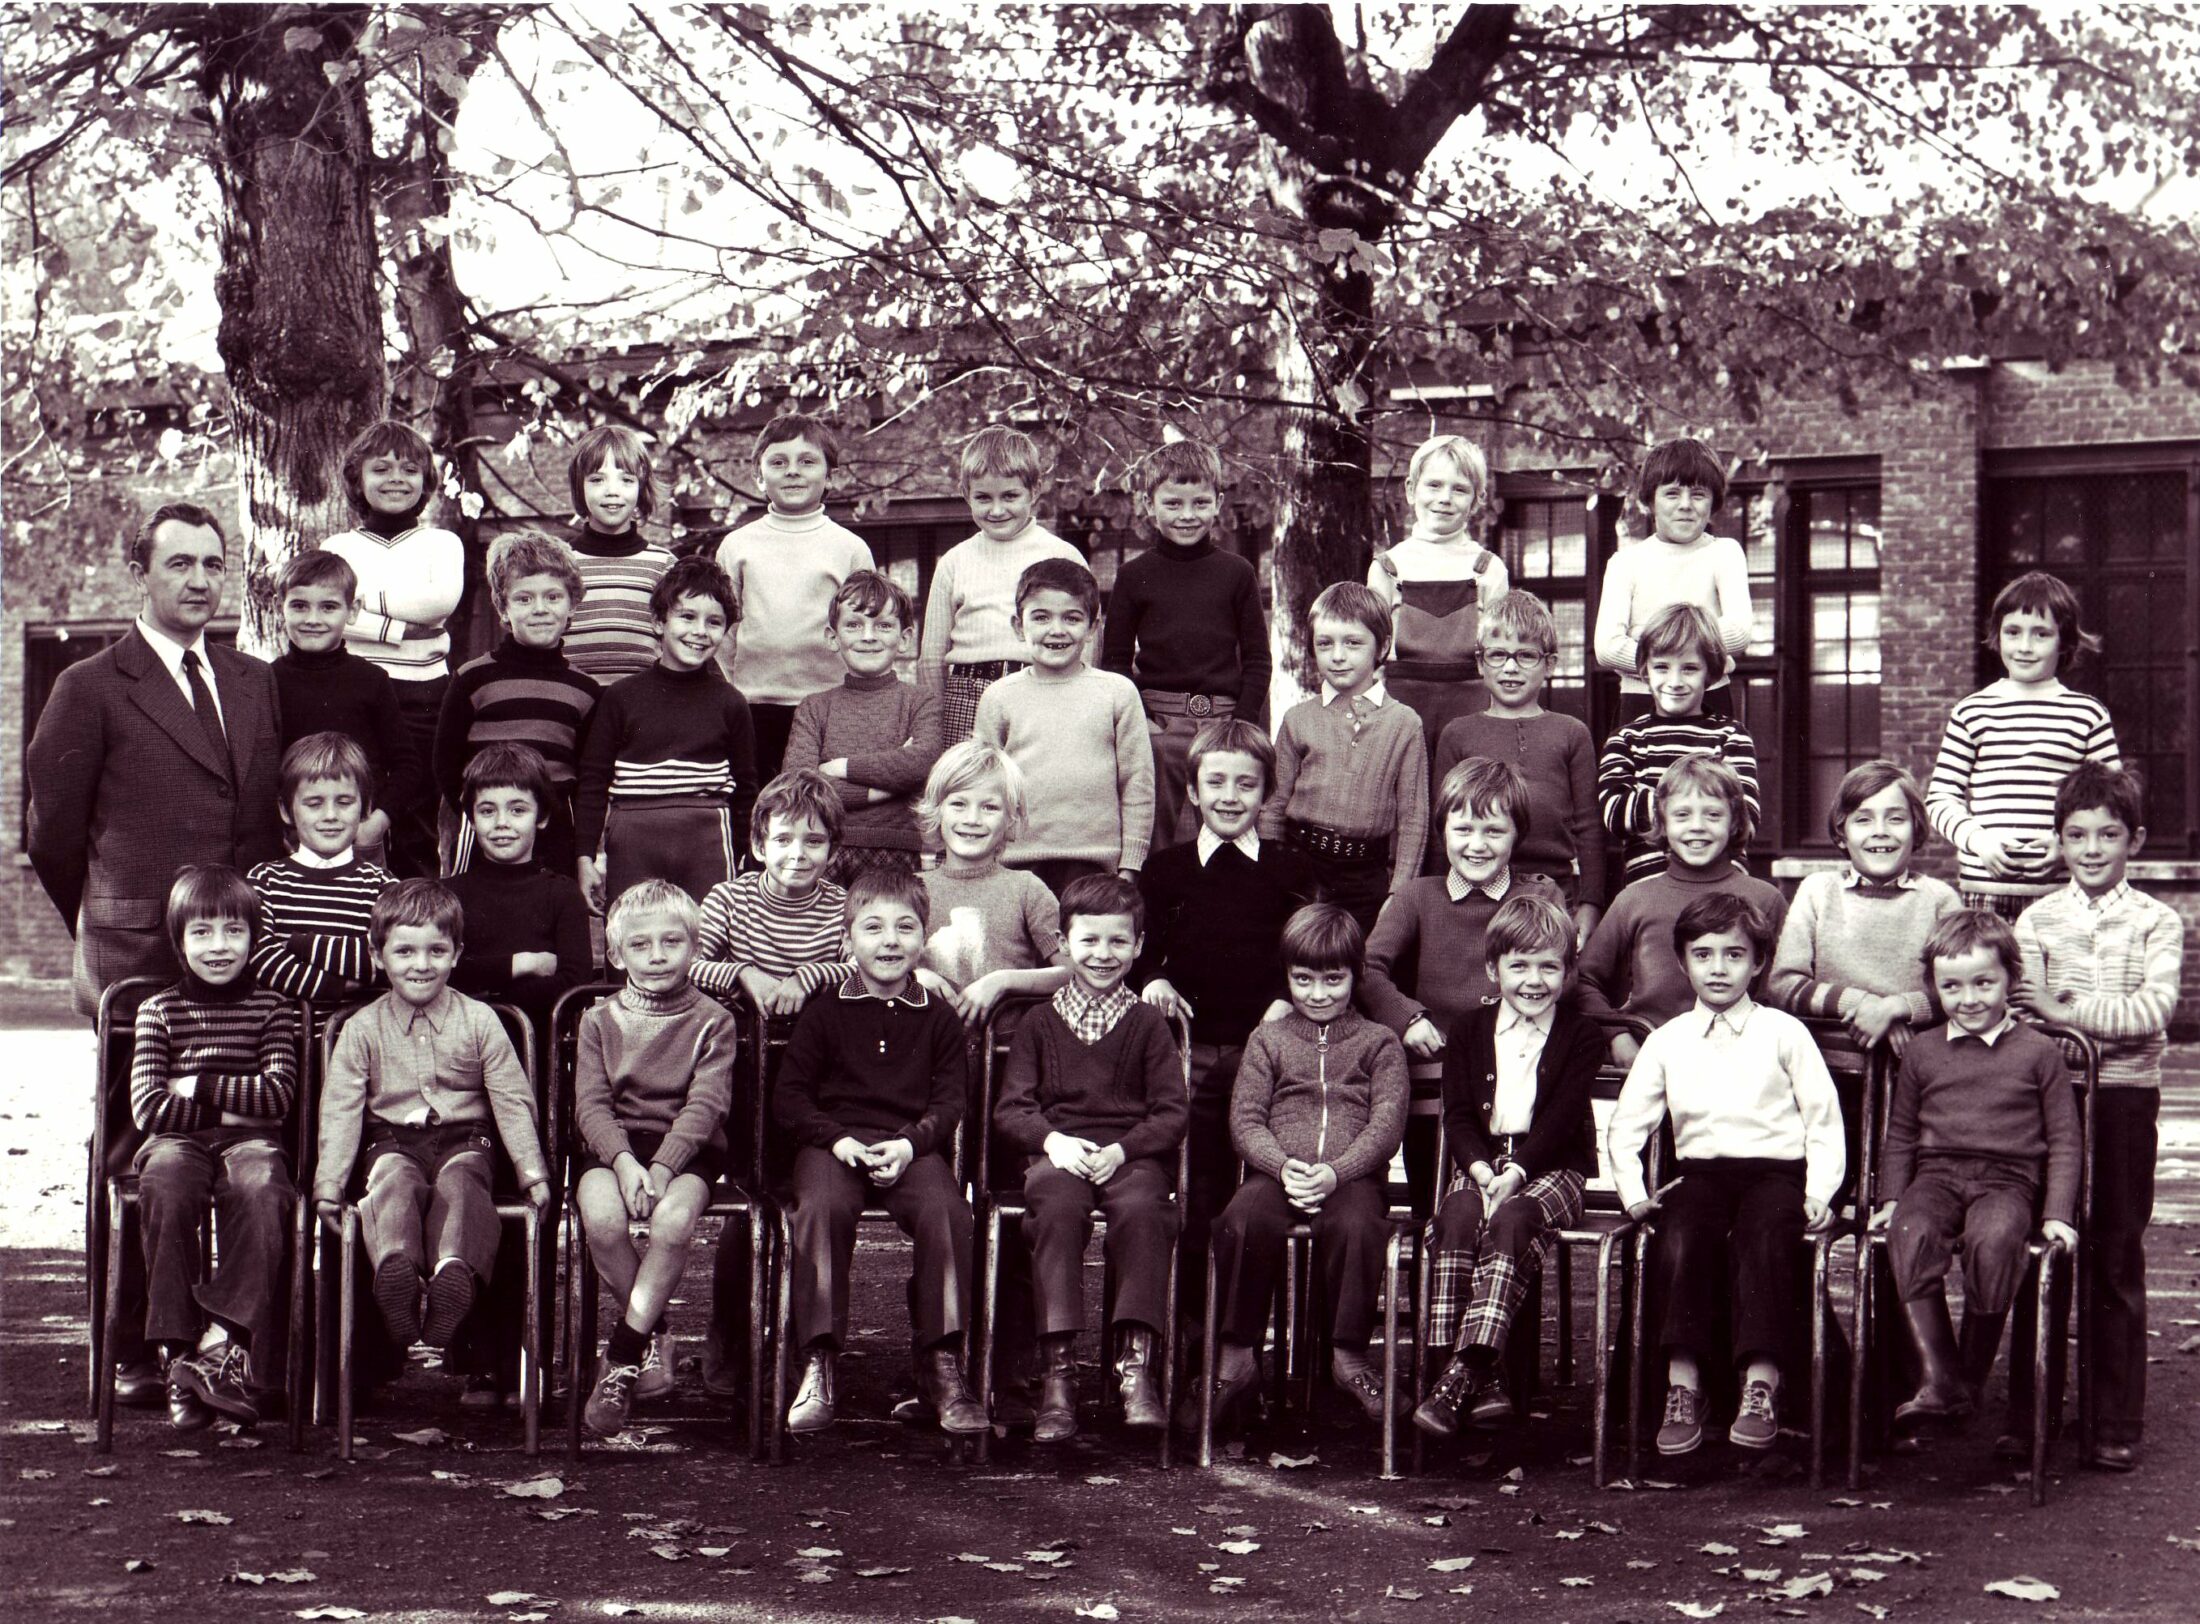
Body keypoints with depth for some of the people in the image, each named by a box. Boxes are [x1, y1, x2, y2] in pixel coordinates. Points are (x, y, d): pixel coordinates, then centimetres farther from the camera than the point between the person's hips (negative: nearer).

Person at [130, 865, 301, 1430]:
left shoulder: (271, 1008, 13)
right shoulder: (159, 1010, 13)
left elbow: (278, 1094, 0)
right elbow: (147, 1107, 2)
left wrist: (201, 1087, -2)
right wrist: (229, 1105, -4)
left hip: (250, 1140, 0)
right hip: (177, 1140, 0)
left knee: (261, 1192, -35)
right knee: (166, 1191, -35)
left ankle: (224, 1338, -38)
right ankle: (182, 1347, -32)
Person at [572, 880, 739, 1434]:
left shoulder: (712, 1022, 7)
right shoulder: (600, 1020, 13)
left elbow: (705, 1104, -6)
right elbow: (591, 1103, 0)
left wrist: (662, 1168, -21)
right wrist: (625, 1163, -19)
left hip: (686, 1149, -1)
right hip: (613, 1145, 2)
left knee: (674, 1219, -33)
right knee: (601, 1217, -31)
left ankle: (622, 1357, -22)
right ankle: (655, 1338, -8)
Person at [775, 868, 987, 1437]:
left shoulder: (937, 1017, 14)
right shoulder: (826, 1012, 11)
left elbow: (951, 1099, 6)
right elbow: (789, 1095, 6)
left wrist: (910, 1143, -14)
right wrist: (837, 1139, -12)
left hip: (913, 1147, 1)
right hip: (834, 1144, -1)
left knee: (945, 1211, -30)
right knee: (821, 1207, -33)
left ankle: (941, 1361, -19)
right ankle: (818, 1365, -29)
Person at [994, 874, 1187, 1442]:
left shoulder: (1147, 1023, 13)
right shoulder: (1040, 1022, 16)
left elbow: (1171, 1114, 5)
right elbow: (1010, 1109, 9)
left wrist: (1120, 1150, -12)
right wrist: (1051, 1140, -12)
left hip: (1133, 1155, 0)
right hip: (1058, 1155, 0)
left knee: (1141, 1208, -34)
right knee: (1058, 1207, -34)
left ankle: (1136, 1363, -34)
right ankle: (1058, 1370, -36)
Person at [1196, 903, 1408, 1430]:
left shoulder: (1378, 1043, 15)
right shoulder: (1268, 1040, 19)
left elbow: (1387, 1124, 2)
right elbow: (1245, 1119, 8)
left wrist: (1334, 1172, -15)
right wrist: (1283, 1166, -13)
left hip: (1351, 1177, -1)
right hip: (1277, 1173, 1)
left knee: (1356, 1224, -36)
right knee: (1243, 1221, -32)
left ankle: (1349, 1353, -21)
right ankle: (1235, 1356, -20)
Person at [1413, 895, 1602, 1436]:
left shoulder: (1581, 1037, 4)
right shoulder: (1470, 1030, 12)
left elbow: (1561, 1119, -7)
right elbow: (1458, 1115, 4)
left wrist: (1515, 1174, -22)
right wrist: (1482, 1171, -16)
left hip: (1553, 1167, -2)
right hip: (1481, 1162, 2)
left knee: (1511, 1220, -34)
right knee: (1458, 1214, -31)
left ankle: (1462, 1374, -40)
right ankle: (1483, 1377, -35)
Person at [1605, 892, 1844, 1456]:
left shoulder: (1782, 1033, 9)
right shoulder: (1667, 1040, 15)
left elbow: (1824, 1121, 6)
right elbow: (1624, 1127, 14)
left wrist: (1819, 1192, -7)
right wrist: (1634, 1192, -1)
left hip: (1775, 1167, -2)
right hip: (1699, 1169, 2)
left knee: (1764, 1239, -34)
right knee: (1679, 1238, -30)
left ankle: (1761, 1388, -33)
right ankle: (1682, 1387, -28)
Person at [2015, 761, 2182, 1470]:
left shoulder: (2157, 922, 3)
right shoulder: (2036, 919, 7)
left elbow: (2155, 1009, -11)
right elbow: (2020, 1006, -2)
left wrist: (2067, 1009, -18)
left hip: (2123, 1096, -1)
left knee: (2116, 1261, 1)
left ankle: (2118, 1423, 7)